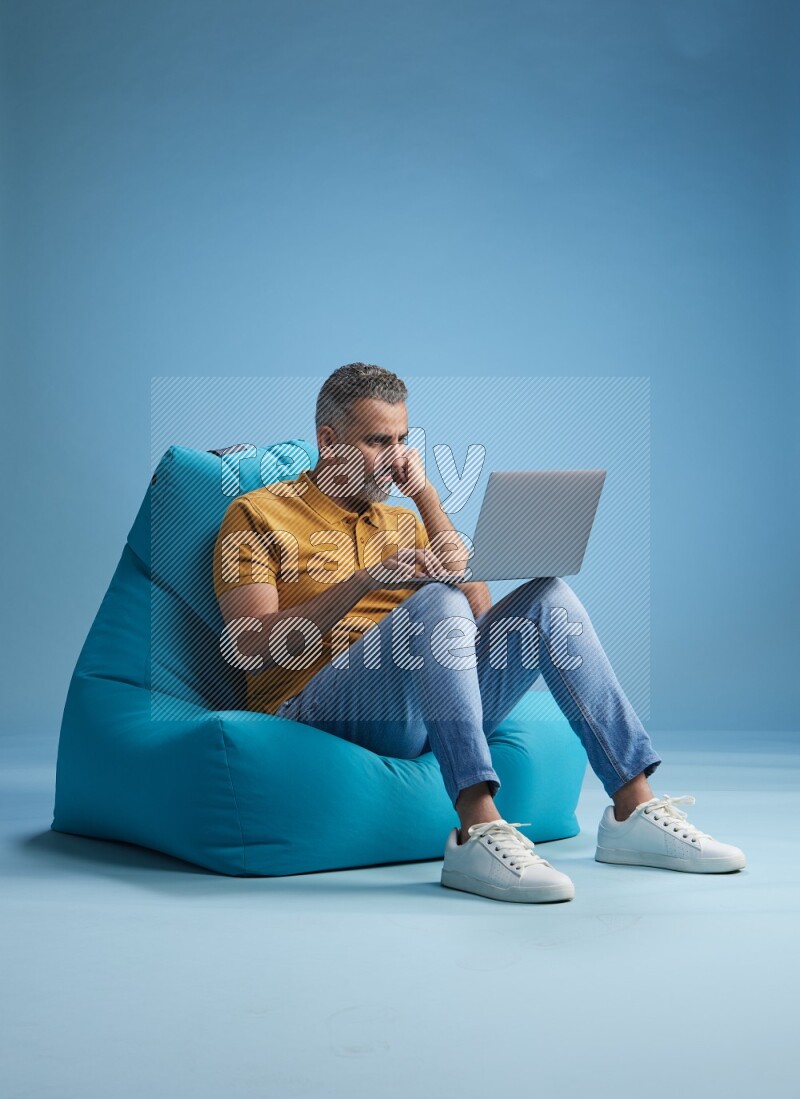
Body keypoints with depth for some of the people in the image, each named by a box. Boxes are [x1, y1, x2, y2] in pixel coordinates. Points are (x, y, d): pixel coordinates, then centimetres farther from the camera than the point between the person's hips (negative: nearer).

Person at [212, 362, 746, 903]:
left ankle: (636, 810, -16)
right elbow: (249, 648, -9)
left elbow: (480, 608, 11)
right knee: (438, 601, -31)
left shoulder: (401, 520, 25)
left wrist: (426, 495, 7)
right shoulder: (259, 514, 6)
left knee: (549, 597, -11)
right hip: (317, 708, -6)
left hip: (428, 711, 6)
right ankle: (478, 834, -43)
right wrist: (363, 582, -21)